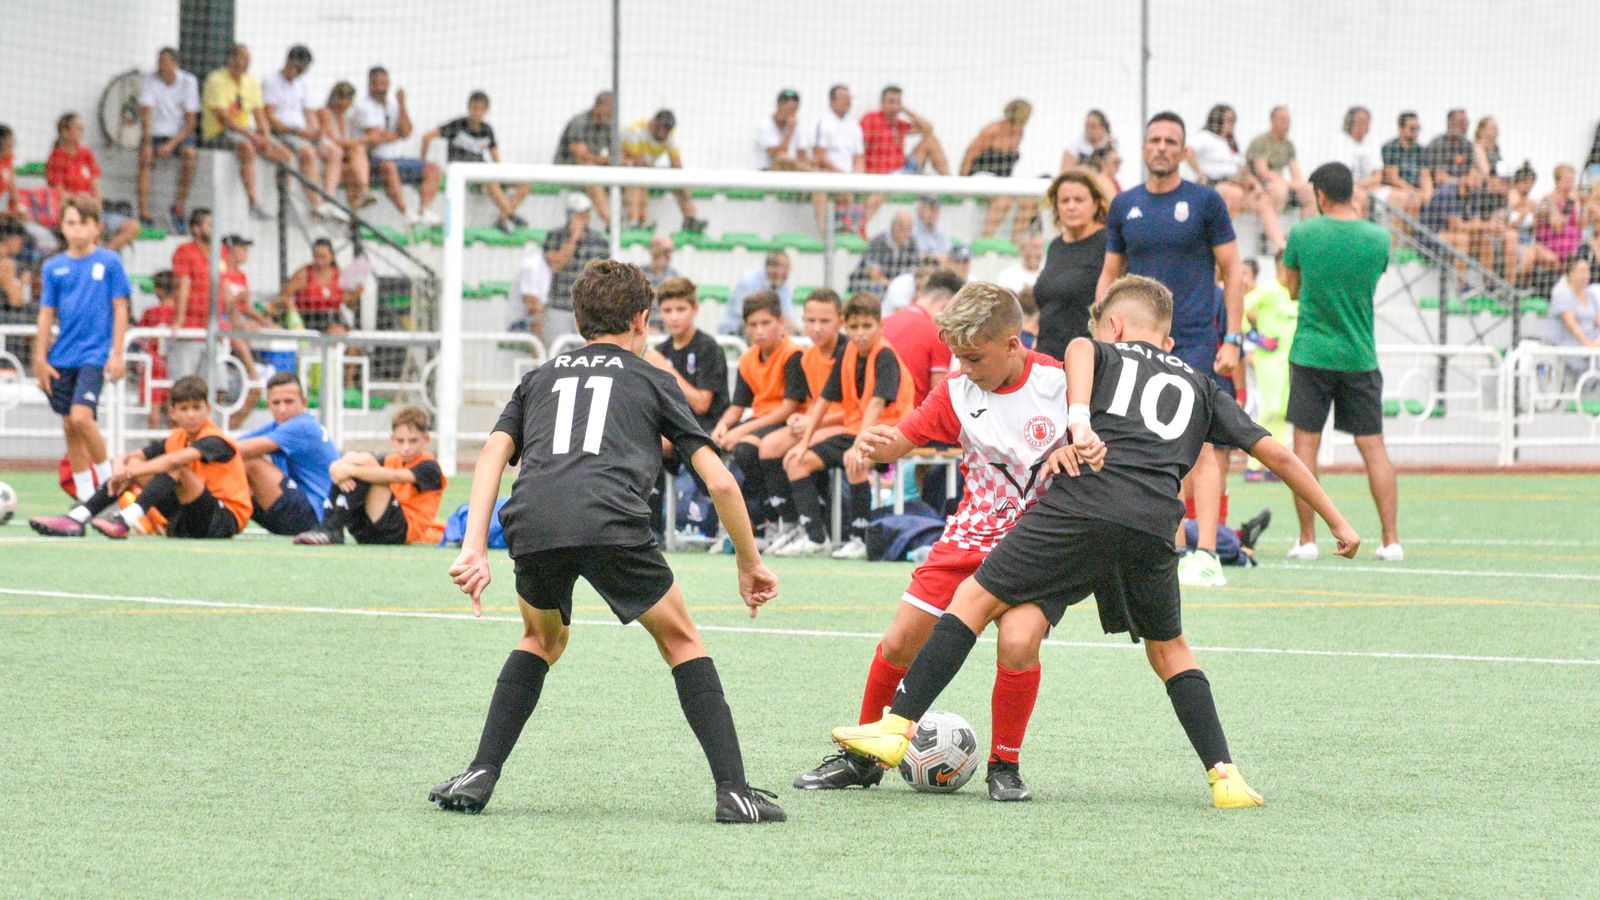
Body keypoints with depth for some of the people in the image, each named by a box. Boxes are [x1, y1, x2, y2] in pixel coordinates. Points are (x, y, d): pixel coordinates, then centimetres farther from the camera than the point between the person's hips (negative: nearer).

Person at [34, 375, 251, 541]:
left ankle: (123, 522, -50)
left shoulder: (215, 441, -15)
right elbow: (127, 459, 3)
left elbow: (174, 460, -34)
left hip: (227, 519, -7)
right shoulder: (176, 439, 9)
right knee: (134, 464, -2)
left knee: (177, 469, -30)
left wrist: (130, 473, -36)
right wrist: (122, 471, -21)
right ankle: (76, 518, -17)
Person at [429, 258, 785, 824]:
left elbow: (494, 452, 15)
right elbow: (720, 483, 19)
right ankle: (734, 792, 5)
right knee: (680, 641, 16)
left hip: (531, 523, 3)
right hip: (610, 521, -3)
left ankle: (478, 777, 18)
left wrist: (474, 549, 7)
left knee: (542, 639, 30)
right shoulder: (652, 381, 25)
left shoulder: (541, 378, 32)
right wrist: (750, 565, 29)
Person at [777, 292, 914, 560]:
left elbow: (877, 403, -29)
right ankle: (814, 536, -4)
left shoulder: (885, 356, -16)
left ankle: (859, 538, -24)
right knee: (797, 461, -3)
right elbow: (825, 400, 8)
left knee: (855, 464, -37)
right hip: (853, 429, 8)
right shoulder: (848, 354, 5)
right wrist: (804, 442, 1)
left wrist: (859, 446, -40)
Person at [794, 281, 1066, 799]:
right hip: (970, 536, 4)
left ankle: (1005, 765, -3)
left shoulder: (1058, 382, -12)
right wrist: (873, 443, -22)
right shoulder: (957, 391, -3)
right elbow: (901, 440, 1)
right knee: (898, 643, 1)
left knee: (1017, 644, -26)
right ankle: (862, 758, 22)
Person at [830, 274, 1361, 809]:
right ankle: (1224, 777, 13)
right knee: (1169, 649, 23)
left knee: (976, 599, 6)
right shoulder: (1202, 388, 31)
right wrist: (1338, 522, 36)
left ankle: (898, 728, 0)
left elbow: (1078, 348, -3)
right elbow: (1276, 455, 29)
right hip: (1154, 531, 3)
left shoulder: (1105, 355, 24)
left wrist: (1079, 423, -19)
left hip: (1080, 507, -3)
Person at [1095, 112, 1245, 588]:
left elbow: (1233, 272, 2)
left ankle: (1206, 557, -19)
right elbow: (1110, 274, 18)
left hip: (1195, 343, -4)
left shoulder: (1204, 202, 0)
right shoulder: (1124, 206, 11)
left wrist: (1232, 340, -5)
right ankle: (1171, 552, 13)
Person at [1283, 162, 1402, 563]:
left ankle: (1307, 539, 1)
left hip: (1311, 353, -2)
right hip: (1360, 357, 2)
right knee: (1373, 446, 7)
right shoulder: (1378, 238, -3)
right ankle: (1391, 539, 3)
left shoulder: (1303, 234, -7)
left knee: (1306, 443, 4)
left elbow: (1292, 289, 5)